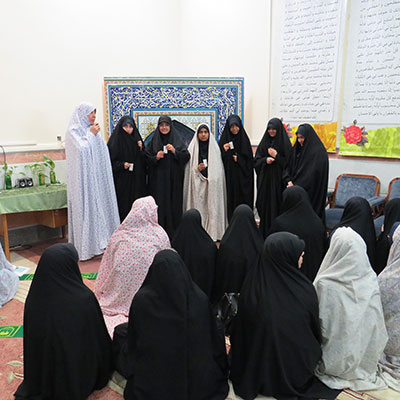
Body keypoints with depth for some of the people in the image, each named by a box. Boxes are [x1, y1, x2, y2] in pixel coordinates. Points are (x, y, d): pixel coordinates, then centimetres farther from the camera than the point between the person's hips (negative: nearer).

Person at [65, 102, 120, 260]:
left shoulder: (92, 130, 16)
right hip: (84, 179, -7)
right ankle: (86, 246, 1)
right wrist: (91, 135, -12)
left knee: (100, 205, 7)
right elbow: (81, 149, -19)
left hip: (97, 177, 7)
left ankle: (100, 240, 16)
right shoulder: (73, 131, -4)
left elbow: (103, 150, 15)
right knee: (86, 207, -6)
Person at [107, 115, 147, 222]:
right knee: (123, 205, -3)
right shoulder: (115, 140, -3)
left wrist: (141, 149, -5)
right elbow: (110, 160, -6)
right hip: (121, 180, -4)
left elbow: (143, 160, 11)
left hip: (136, 179, 5)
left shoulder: (136, 139, 12)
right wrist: (122, 164, -20)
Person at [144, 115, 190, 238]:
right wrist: (156, 158, -12)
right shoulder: (153, 142, 8)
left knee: (174, 204, -1)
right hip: (158, 180, 0)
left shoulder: (177, 141, 7)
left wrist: (175, 151, -13)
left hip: (174, 180, 0)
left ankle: (173, 232, 8)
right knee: (160, 205, -4)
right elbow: (147, 159, 6)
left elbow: (186, 156, 1)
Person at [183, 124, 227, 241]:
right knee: (198, 207, -4)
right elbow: (188, 168, 6)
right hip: (197, 184, 0)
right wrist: (197, 169, -12)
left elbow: (219, 168, 7)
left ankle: (213, 233, 3)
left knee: (212, 207, -3)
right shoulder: (192, 148, 7)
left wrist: (210, 179, -5)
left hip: (212, 184, 1)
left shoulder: (214, 147, 8)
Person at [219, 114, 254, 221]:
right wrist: (224, 150, -13)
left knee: (243, 199, -2)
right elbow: (220, 159, 3)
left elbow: (249, 158, 4)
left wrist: (239, 158, -10)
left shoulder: (244, 139, 4)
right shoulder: (224, 139, 5)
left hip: (242, 177, 0)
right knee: (230, 200, -2)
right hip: (228, 176, 1)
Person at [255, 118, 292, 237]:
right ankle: (264, 232, 14)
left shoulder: (285, 143, -2)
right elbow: (256, 160, 8)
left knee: (276, 205, -4)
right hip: (264, 179, 4)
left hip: (278, 180, -4)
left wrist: (276, 155, -13)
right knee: (265, 204, 5)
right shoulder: (264, 142, 10)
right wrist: (265, 160, -10)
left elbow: (288, 162, -5)